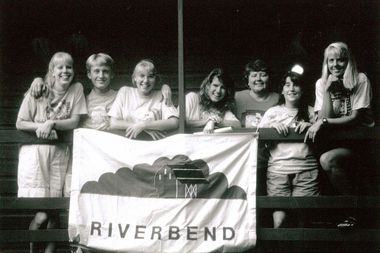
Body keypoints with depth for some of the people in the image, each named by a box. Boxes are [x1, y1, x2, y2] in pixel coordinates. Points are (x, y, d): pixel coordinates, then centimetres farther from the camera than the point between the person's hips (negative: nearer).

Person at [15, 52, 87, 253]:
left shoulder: (77, 89, 1)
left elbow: (75, 122, -2)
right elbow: (20, 123, 0)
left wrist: (51, 123, -16)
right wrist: (40, 126, -15)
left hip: (60, 152, 2)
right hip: (35, 151, -2)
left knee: (54, 211, 3)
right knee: (41, 215, -9)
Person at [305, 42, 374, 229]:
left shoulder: (360, 80, -6)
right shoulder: (321, 83, 4)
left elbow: (355, 117, -12)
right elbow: (323, 118, -5)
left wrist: (324, 122, -21)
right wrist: (327, 90, -14)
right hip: (337, 141, 5)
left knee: (326, 160, -29)